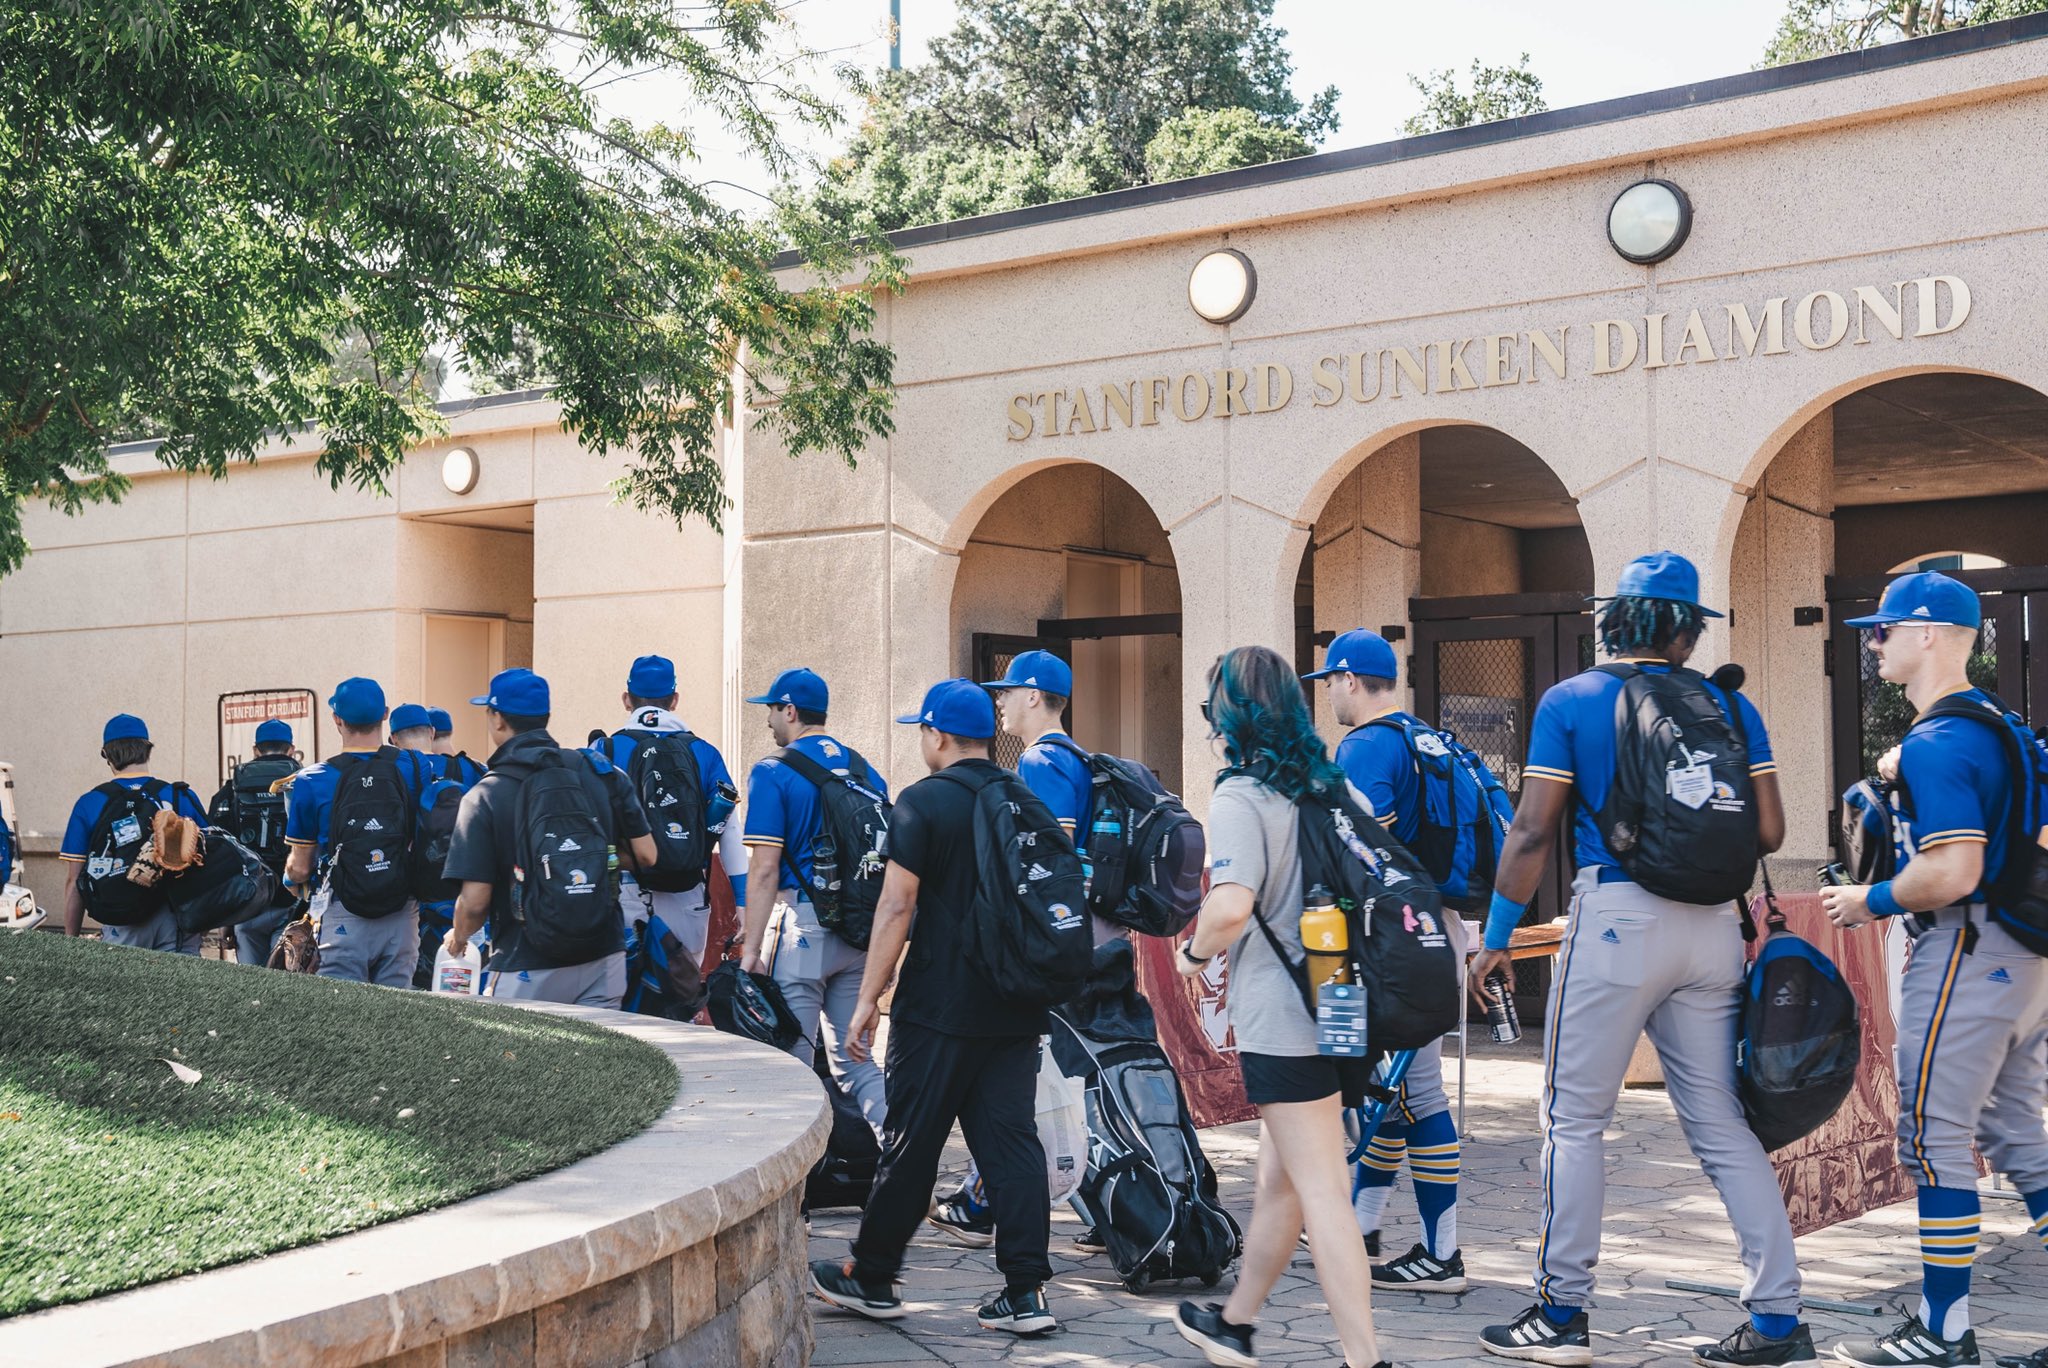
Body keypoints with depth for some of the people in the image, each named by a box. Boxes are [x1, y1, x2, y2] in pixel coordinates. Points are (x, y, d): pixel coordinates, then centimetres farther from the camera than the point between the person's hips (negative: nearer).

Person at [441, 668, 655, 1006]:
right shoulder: (600, 770, 2)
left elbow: (475, 901, -10)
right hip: (604, 958, 3)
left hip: (528, 970, -3)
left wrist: (458, 938, 11)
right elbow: (646, 854, 3)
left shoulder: (484, 796, -7)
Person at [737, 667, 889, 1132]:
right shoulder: (864, 769, 12)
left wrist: (750, 949, -11)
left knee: (792, 1060, 0)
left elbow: (764, 870, -12)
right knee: (854, 1058, 11)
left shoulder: (773, 773, -6)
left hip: (802, 928, -6)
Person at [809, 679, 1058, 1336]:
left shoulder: (922, 803, -9)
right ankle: (1026, 1291, 2)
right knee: (1011, 1140, 5)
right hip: (1016, 1009, 6)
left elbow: (896, 907, -13)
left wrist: (868, 999, -8)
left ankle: (869, 1277, 17)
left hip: (939, 1009, -5)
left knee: (910, 1144, 4)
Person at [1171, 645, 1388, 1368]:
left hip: (1284, 1022, -8)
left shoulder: (1240, 796, -11)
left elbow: (1231, 905, -25)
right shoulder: (1337, 787, 12)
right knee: (1278, 1180, 19)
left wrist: (1193, 952, -6)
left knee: (1322, 1193, -5)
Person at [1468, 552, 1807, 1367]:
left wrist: (1498, 936, 3)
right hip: (1713, 926, 4)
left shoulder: (1571, 702, 0)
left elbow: (1533, 830, -5)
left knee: (1574, 1118, 5)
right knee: (1723, 1124, 10)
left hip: (1617, 918, -4)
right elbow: (1769, 833, 5)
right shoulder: (1729, 706, 8)